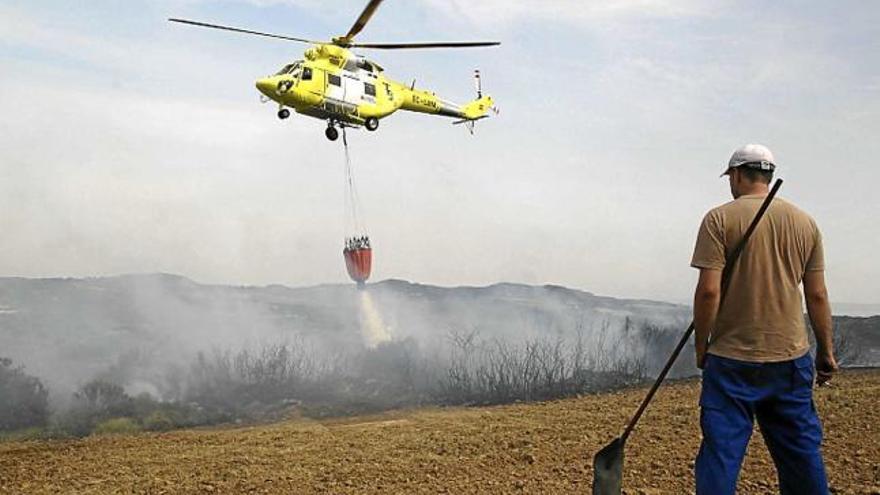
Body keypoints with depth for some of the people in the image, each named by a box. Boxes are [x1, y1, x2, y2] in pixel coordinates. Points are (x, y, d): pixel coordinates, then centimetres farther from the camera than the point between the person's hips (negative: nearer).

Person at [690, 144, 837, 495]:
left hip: (732, 357, -4)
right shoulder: (805, 223, 7)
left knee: (721, 450, -1)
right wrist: (826, 351, 16)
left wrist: (701, 346, -2)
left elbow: (708, 291, -13)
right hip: (791, 357, 4)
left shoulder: (720, 219, -6)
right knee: (803, 451, 14)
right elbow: (817, 295, 8)